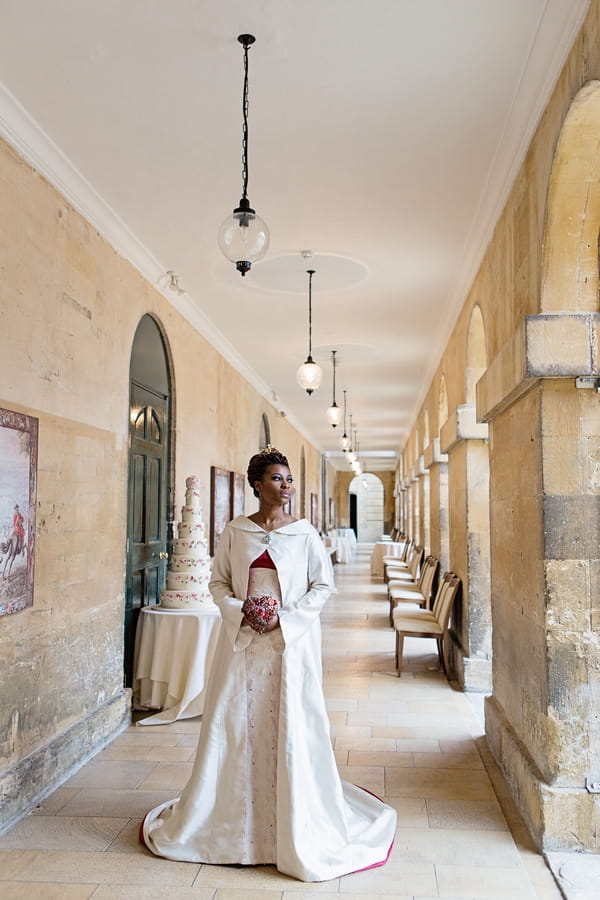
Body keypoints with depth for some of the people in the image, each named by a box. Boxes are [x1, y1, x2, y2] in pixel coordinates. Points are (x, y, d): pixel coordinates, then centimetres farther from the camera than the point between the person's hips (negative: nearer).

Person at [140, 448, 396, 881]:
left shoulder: (304, 532, -2)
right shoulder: (236, 531, 3)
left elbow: (323, 585, -1)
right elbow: (218, 582, 8)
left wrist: (285, 617, -11)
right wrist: (239, 611, -10)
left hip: (292, 641, -2)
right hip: (242, 640, 2)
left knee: (291, 729, 1)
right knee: (234, 726, 7)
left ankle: (298, 826, 18)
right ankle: (233, 818, 26)